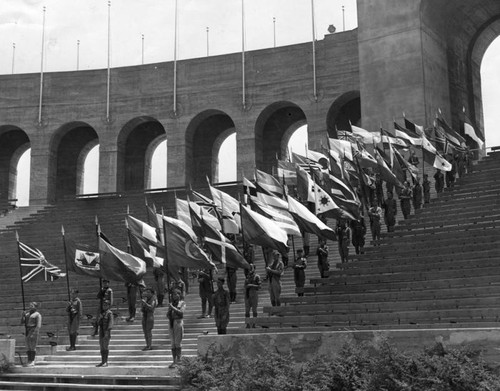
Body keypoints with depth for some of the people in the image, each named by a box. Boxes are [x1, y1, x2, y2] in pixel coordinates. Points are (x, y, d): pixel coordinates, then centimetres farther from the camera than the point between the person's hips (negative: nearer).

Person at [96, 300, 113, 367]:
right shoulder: (101, 313, 15)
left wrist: (107, 331, -24)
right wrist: (100, 318, -4)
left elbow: (110, 323, -16)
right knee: (102, 347, 8)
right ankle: (102, 362, 14)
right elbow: (98, 323, 17)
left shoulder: (109, 313, -8)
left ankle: (106, 362, -4)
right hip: (101, 331, 8)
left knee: (106, 346, -7)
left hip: (106, 331, -8)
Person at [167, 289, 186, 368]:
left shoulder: (182, 303, 3)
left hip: (178, 322, -5)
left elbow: (181, 312, -12)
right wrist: (170, 310, -5)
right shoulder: (171, 304, 17)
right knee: (173, 343, 3)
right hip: (171, 323, 5)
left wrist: (173, 308, -15)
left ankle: (178, 360, -6)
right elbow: (168, 315, 14)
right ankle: (174, 361, 4)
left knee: (178, 342, -8)